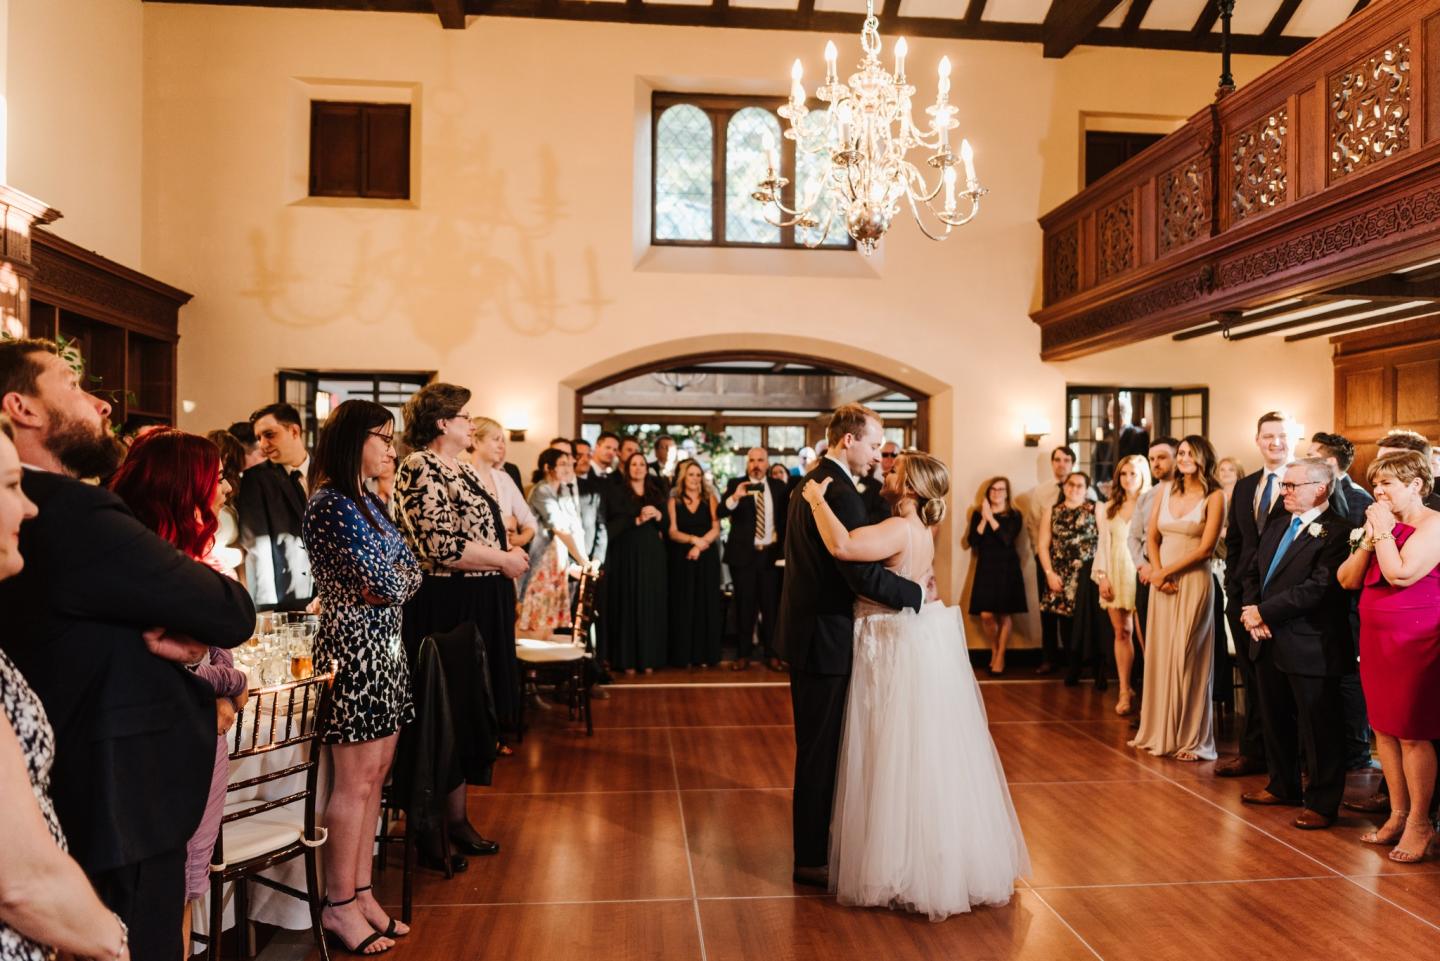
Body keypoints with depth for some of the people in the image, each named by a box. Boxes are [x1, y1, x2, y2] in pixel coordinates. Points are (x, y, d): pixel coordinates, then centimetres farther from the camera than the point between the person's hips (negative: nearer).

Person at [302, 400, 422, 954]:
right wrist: (398, 577, 1)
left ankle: (360, 891, 23)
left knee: (375, 774, 13)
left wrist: (390, 577, -9)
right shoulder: (330, 504, -15)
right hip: (355, 645, -9)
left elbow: (410, 571, 10)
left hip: (383, 646, 9)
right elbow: (387, 586, -19)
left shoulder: (365, 501, 13)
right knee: (355, 780, 1)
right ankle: (339, 905, 15)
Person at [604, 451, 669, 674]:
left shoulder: (656, 492, 14)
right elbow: (612, 522, -10)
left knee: (651, 604, 2)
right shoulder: (616, 491, 2)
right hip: (627, 554, -4)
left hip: (652, 554, 4)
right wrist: (637, 520, -20)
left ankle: (648, 657, 6)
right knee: (628, 604, -3)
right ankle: (627, 659, 0)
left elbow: (667, 524, 10)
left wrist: (658, 515, -10)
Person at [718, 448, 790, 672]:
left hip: (771, 554, 2)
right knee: (744, 605, 5)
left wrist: (784, 548, 2)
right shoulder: (735, 484, -1)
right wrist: (735, 497, -33)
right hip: (743, 554, -1)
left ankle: (772, 653, 16)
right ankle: (743, 654, 13)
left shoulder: (779, 487, 6)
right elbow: (721, 512, -14)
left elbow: (786, 518, 10)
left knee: (771, 605, 7)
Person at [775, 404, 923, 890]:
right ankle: (811, 860, 13)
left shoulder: (809, 484, 12)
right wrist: (919, 593, -15)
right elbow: (864, 576, -27)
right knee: (822, 750, 1)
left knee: (817, 746, 19)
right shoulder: (842, 495, -21)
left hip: (807, 630, 10)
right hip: (826, 638, -10)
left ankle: (815, 844, 32)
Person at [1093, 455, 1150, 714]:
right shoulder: (1109, 509, 14)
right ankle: (1124, 690, 7)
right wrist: (1102, 576, 4)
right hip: (1115, 575, 4)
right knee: (1121, 632, 4)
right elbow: (1103, 545, 12)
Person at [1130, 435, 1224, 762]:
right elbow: (1153, 538, 10)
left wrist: (1166, 572, -10)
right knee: (1159, 655, 7)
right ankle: (1159, 732, 17)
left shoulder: (1214, 497, -5)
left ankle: (1190, 738, 9)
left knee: (1187, 658, -1)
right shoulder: (1166, 492, 10)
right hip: (1162, 583, 5)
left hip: (1193, 583, -5)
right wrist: (1157, 571, -5)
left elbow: (1206, 548, -10)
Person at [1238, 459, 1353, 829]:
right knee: (1275, 721, 20)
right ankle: (1283, 786, 36)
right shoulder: (1276, 528, 13)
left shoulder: (1336, 532, -15)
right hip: (1269, 644, 9)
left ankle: (1322, 803, 16)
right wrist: (1252, 611, -4)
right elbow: (1252, 573, 15)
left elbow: (1317, 588, -23)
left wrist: (1263, 612, -18)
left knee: (1319, 728, 4)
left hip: (1310, 647, -9)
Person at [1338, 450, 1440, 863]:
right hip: (1377, 639, 8)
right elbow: (1348, 579, 6)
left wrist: (1383, 530, -15)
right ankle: (1398, 815, 22)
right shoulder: (1384, 523, 12)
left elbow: (1402, 573, -25)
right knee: (1384, 730, 12)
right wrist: (1368, 538, -5)